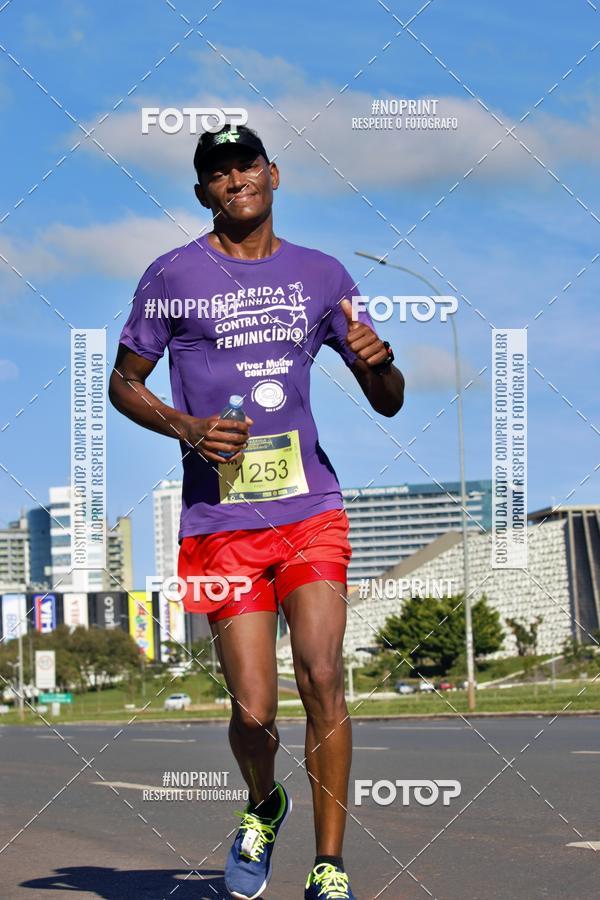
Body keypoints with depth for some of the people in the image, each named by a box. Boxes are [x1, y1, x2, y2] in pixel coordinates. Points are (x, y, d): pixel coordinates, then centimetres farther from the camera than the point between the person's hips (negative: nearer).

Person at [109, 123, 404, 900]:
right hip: (220, 520, -1)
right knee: (253, 709, -4)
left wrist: (378, 361, -8)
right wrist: (186, 428, -7)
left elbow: (389, 404, 15)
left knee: (322, 679, -13)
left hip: (310, 508, 2)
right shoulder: (172, 276, 3)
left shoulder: (321, 275, 11)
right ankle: (263, 806, 30)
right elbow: (123, 382, 11)